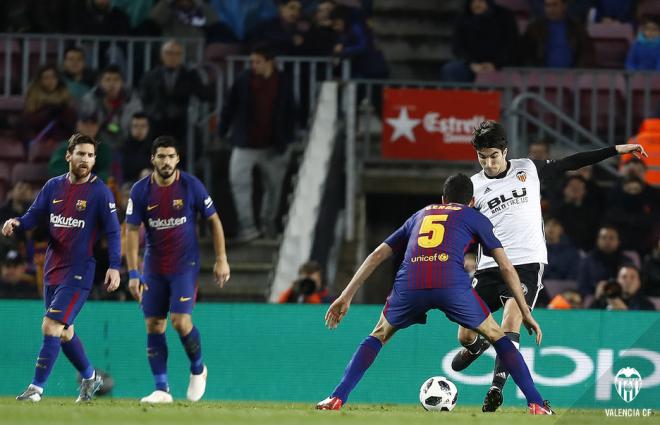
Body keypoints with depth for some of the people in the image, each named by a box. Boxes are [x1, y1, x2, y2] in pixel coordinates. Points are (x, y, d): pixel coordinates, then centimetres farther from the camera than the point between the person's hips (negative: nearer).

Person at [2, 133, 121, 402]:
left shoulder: (100, 192, -8)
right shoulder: (54, 186, 7)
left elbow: (112, 231, -8)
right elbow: (34, 216, 7)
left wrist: (114, 266, -18)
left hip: (78, 272, -6)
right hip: (52, 269, 6)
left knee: (51, 326, -15)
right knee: (63, 332, 15)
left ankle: (37, 388, -11)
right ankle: (90, 378, 35)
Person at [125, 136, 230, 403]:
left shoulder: (191, 186, -9)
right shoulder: (140, 191, -5)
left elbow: (213, 220, 1)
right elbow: (132, 231, -3)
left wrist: (221, 260, -2)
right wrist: (133, 274, -9)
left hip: (185, 265, -3)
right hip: (154, 267, 3)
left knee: (180, 321, -15)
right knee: (154, 326, 0)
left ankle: (198, 368, 12)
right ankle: (162, 389, 6)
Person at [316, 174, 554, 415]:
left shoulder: (420, 215, 35)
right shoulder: (475, 218, 27)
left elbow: (377, 255, 31)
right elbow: (506, 268, 21)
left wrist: (346, 296, 32)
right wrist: (526, 313, 26)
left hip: (408, 285, 2)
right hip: (452, 285, -2)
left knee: (379, 336, 27)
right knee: (496, 336, 19)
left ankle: (337, 398, 11)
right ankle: (536, 404, 9)